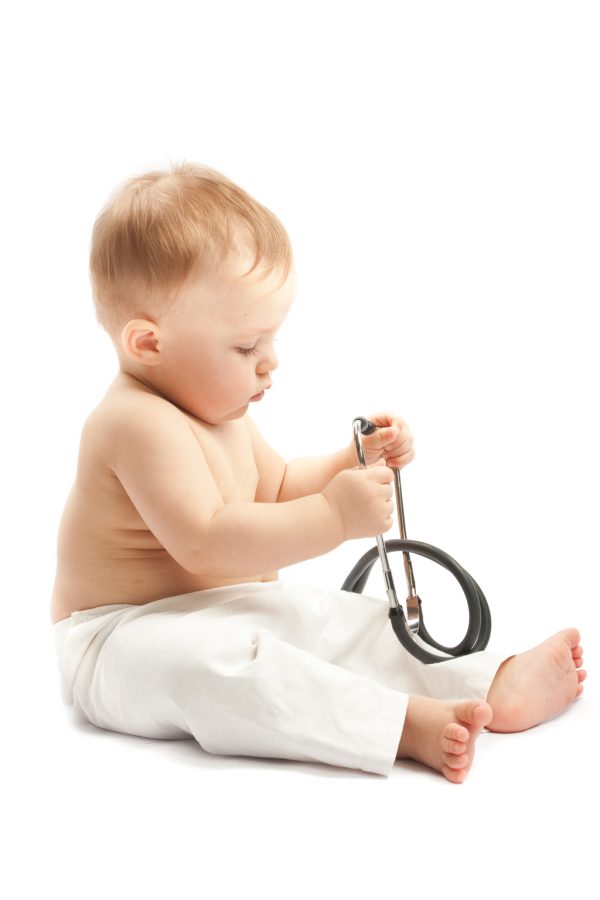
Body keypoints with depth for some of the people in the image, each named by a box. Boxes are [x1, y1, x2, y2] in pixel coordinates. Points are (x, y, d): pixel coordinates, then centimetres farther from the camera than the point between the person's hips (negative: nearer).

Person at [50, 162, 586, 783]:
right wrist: (333, 517, -33)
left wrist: (354, 464, 5)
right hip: (118, 638, -10)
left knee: (336, 618, -1)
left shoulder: (214, 408, 10)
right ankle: (406, 725, -43)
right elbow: (207, 542, -33)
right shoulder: (140, 423, -24)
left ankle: (493, 686, -2)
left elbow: (277, 489, 21)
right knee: (211, 660, -38)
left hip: (219, 614, 10)